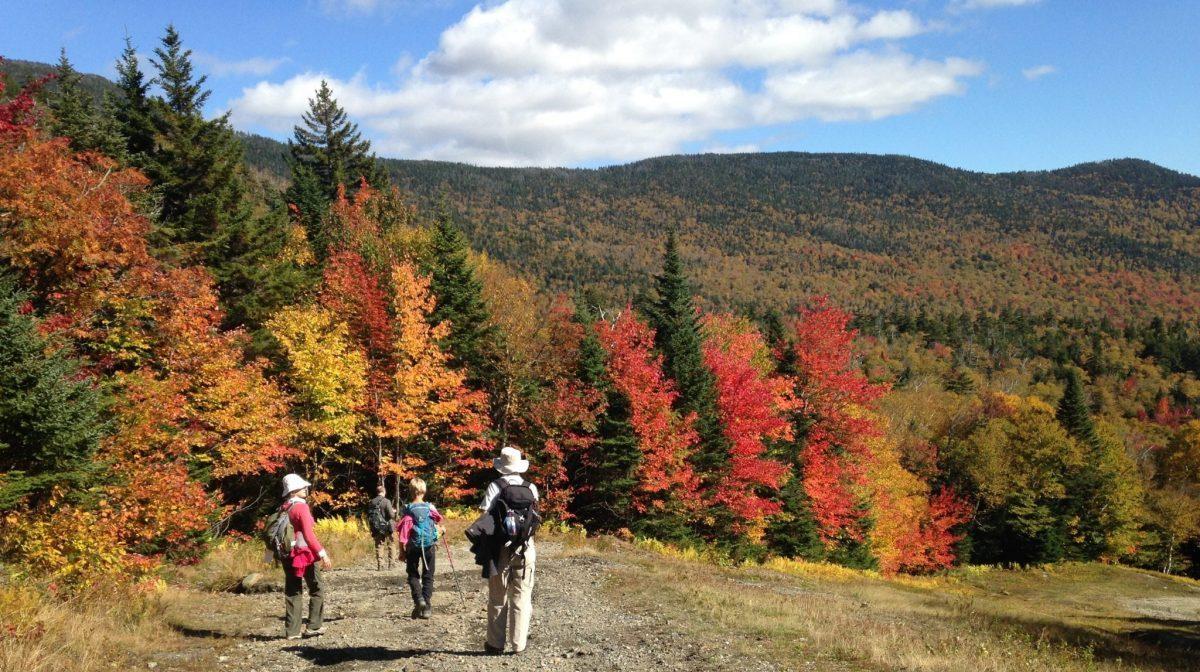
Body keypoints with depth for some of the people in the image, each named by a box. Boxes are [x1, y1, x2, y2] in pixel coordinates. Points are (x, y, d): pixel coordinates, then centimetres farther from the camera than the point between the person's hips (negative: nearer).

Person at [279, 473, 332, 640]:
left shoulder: (283, 508, 8)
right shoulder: (301, 507, -14)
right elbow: (308, 534, -22)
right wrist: (322, 554, -23)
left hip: (289, 555, 7)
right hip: (305, 553, -7)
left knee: (292, 593, 9)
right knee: (316, 590, 6)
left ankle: (292, 631, 9)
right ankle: (314, 626, 4)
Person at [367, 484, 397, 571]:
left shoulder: (371, 502, 3)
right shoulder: (386, 501, -12)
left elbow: (368, 516, 7)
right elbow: (391, 515, -16)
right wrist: (393, 511, 5)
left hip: (375, 529, 3)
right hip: (386, 528, -3)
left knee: (379, 547, 7)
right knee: (390, 546, 11)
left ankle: (379, 566, 1)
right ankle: (390, 564, 10)